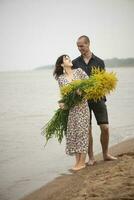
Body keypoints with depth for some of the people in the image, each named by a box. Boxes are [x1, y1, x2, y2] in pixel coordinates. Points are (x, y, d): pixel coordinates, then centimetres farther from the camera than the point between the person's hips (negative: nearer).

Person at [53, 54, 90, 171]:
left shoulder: (79, 71, 5)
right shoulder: (61, 78, 8)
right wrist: (62, 103, -11)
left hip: (81, 105, -2)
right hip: (70, 107, 2)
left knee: (82, 131, -5)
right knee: (72, 133, 3)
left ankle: (82, 162, -1)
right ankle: (78, 161, 11)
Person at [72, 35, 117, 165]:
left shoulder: (99, 62, 5)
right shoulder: (75, 63, 6)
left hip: (98, 98, 0)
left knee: (105, 127, -3)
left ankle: (105, 154, 15)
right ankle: (91, 158, 10)